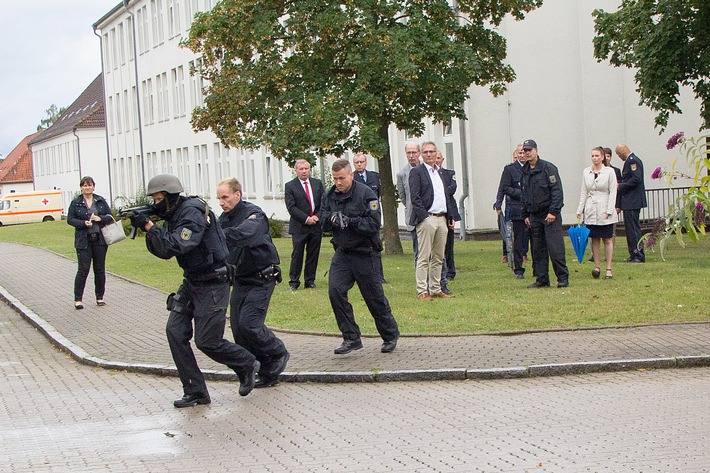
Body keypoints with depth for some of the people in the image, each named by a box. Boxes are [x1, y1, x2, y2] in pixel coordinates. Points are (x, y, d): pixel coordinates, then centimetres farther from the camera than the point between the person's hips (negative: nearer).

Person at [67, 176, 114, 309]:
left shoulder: (101, 201, 9)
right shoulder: (75, 203, 2)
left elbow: (110, 217, 8)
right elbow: (70, 219, -1)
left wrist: (100, 218, -12)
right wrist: (84, 223, -15)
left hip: (100, 239, 3)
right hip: (83, 241, -2)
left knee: (100, 269, 6)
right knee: (83, 269, -5)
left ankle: (100, 297, 17)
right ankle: (78, 299, 3)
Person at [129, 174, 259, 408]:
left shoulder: (193, 213, -20)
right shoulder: (173, 215, 10)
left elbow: (176, 247, -30)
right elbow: (163, 252, 12)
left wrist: (149, 226, -27)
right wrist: (147, 229, -3)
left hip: (212, 284, -9)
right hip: (191, 282, 9)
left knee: (207, 341, -7)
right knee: (175, 331, -3)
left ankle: (247, 365, 19)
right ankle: (195, 391, 2)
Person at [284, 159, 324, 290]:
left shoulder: (317, 183, 11)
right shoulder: (290, 186, -1)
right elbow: (291, 207, -7)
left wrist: (317, 217, -6)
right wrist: (306, 219, -13)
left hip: (316, 225, 3)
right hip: (299, 226, -3)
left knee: (313, 254, 6)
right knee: (297, 254, -2)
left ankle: (310, 281, 13)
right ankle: (294, 281, 6)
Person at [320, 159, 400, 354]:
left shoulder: (366, 194, -12)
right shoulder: (330, 195, 6)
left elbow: (374, 223, -18)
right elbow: (323, 221, 6)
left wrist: (350, 221, -26)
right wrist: (331, 218, -15)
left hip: (364, 253, -5)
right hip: (342, 252, 5)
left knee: (374, 297, 3)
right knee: (335, 290, -11)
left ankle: (390, 336, 24)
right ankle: (351, 338, -1)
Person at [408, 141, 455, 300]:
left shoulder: (440, 173, 20)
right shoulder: (416, 172, -3)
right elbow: (415, 198, -10)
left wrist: (449, 216, 14)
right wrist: (425, 216, -17)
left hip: (442, 219, 7)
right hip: (426, 219, -7)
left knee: (438, 257, 10)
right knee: (424, 257, -5)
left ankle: (436, 289, 16)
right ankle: (422, 291, -3)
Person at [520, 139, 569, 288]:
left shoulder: (548, 168, -6)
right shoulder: (524, 172, 14)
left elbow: (557, 190, -11)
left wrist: (553, 212, -17)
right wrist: (525, 215, 14)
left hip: (550, 215, -7)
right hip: (534, 216, 7)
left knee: (555, 247, -10)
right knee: (538, 249, 6)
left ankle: (563, 278, -5)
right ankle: (542, 279, 12)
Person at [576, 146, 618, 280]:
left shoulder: (609, 171, -2)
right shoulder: (586, 172, 8)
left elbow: (613, 192, -3)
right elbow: (583, 192, 11)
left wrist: (609, 210, -10)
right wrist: (580, 210, 6)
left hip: (605, 211, -3)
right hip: (591, 211, 3)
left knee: (607, 240, 2)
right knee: (595, 239, 5)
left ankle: (609, 269, 5)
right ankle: (597, 267, 11)